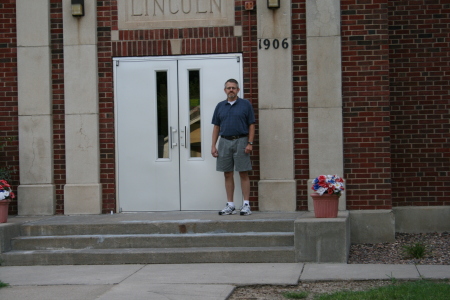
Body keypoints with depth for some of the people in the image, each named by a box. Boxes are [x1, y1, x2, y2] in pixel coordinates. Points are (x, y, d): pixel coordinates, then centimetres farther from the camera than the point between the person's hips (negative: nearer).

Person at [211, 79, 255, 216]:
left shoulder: (245, 104, 3)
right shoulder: (220, 106, 12)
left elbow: (251, 125, 0)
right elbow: (216, 127, 12)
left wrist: (250, 143, -9)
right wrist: (213, 145, 5)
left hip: (241, 141, -3)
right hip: (224, 142, 3)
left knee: (243, 174, -2)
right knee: (228, 174, 5)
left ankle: (246, 204, 1)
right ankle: (230, 205, 11)